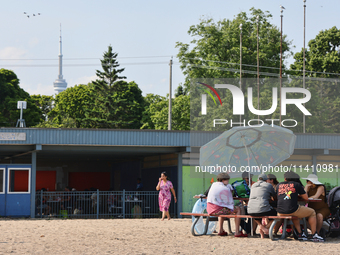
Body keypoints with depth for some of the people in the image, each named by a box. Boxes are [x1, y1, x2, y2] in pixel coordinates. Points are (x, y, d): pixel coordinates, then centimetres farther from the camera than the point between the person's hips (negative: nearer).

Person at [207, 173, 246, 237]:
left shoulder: (214, 184, 10)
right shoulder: (226, 189, -9)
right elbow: (230, 202, -1)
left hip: (209, 210, 7)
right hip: (217, 209, -7)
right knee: (238, 209, 11)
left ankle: (221, 230, 32)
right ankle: (237, 232, 5)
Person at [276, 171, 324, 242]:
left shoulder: (279, 185, 16)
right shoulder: (297, 185, 6)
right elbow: (306, 198, 11)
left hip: (280, 212, 4)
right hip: (292, 211, -4)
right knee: (312, 212, 20)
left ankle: (300, 234, 32)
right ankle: (314, 235, 15)